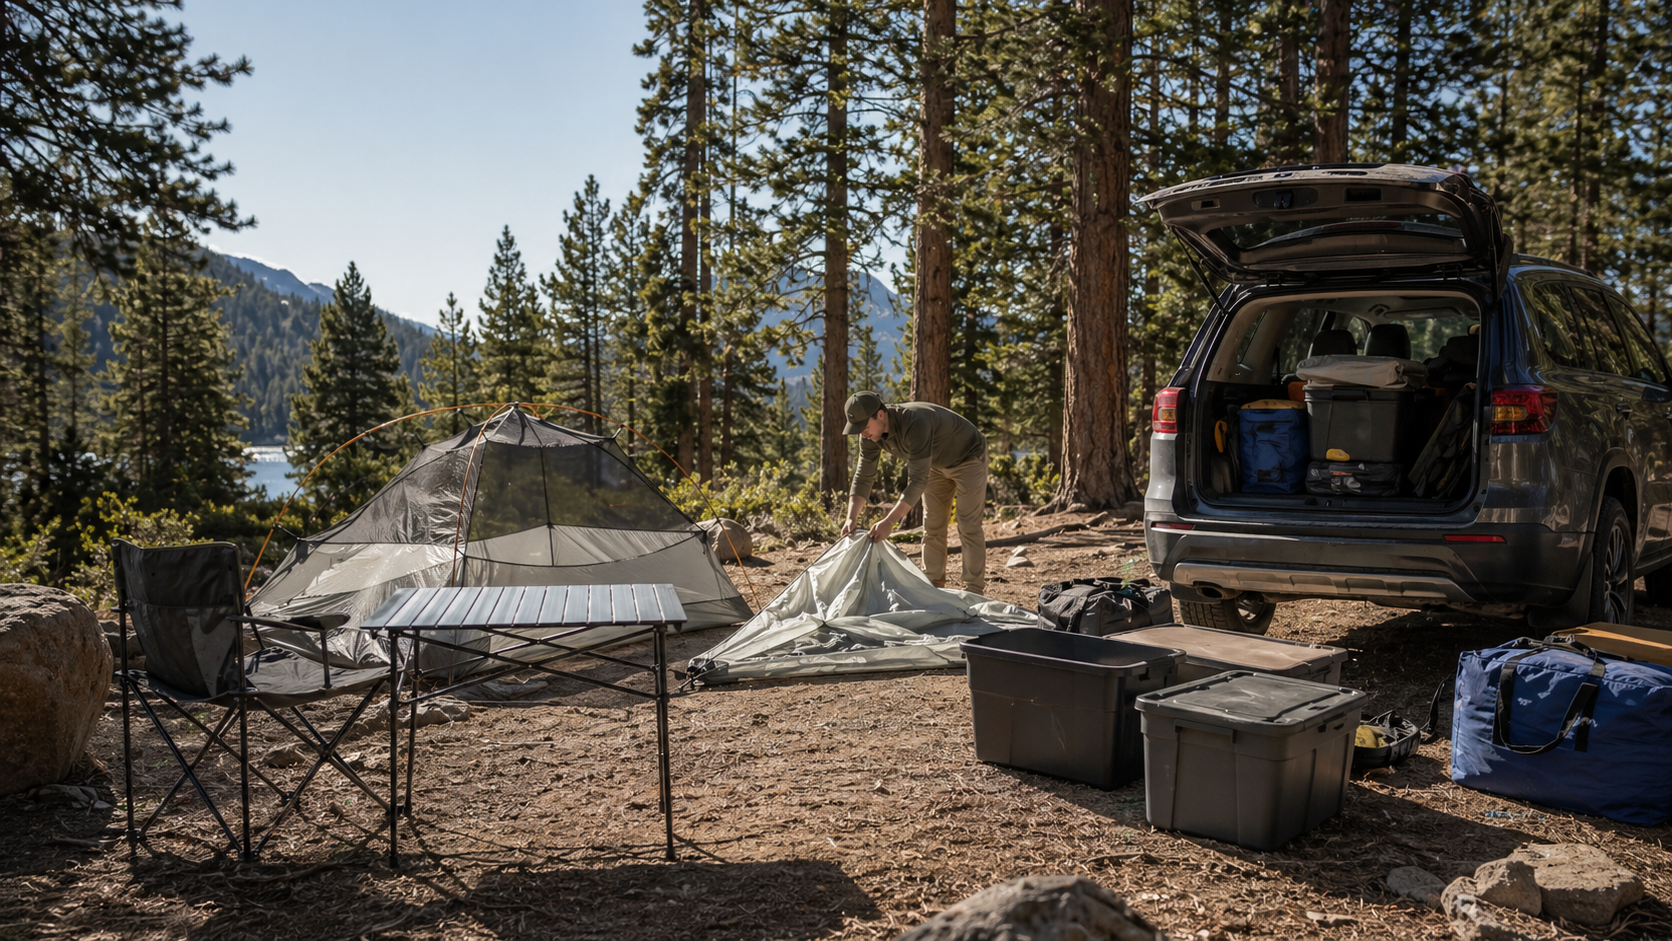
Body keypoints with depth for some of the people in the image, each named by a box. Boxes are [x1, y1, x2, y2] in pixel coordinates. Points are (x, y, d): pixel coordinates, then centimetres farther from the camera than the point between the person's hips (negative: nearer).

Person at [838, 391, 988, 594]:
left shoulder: (915, 424, -42)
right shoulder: (871, 433, -18)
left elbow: (918, 481, -44)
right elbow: (863, 477, -12)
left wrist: (890, 521, -47)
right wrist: (851, 517, -26)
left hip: (968, 458, -8)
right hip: (937, 463, 8)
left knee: (968, 527, -8)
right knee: (932, 527, 6)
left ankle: (973, 591, -2)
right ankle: (933, 584, 13)